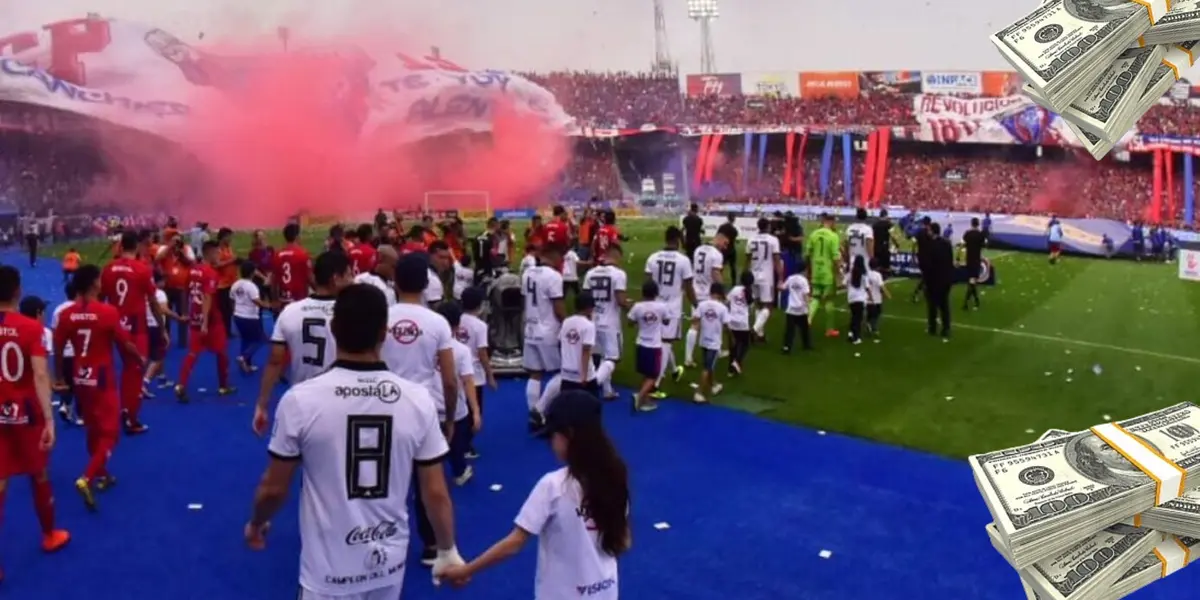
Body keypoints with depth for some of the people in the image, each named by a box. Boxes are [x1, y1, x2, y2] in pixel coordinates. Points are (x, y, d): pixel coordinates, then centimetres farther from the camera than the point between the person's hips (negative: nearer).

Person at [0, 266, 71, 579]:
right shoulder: (31, 327, -15)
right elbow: (40, 375, -22)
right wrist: (49, 419, -23)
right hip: (25, 412, -2)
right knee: (39, 476, 17)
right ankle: (50, 535, 35)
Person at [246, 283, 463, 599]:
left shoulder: (301, 399, -16)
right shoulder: (417, 399, -10)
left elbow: (274, 489, -5)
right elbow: (436, 493, -5)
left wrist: (256, 524, 17)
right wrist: (448, 552, 11)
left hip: (329, 572, -2)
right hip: (390, 563, 3)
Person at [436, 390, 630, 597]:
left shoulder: (554, 485, -21)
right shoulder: (613, 478, -5)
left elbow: (514, 543, -18)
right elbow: (624, 543, 3)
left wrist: (466, 570, -9)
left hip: (562, 594, -5)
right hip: (606, 592, 5)